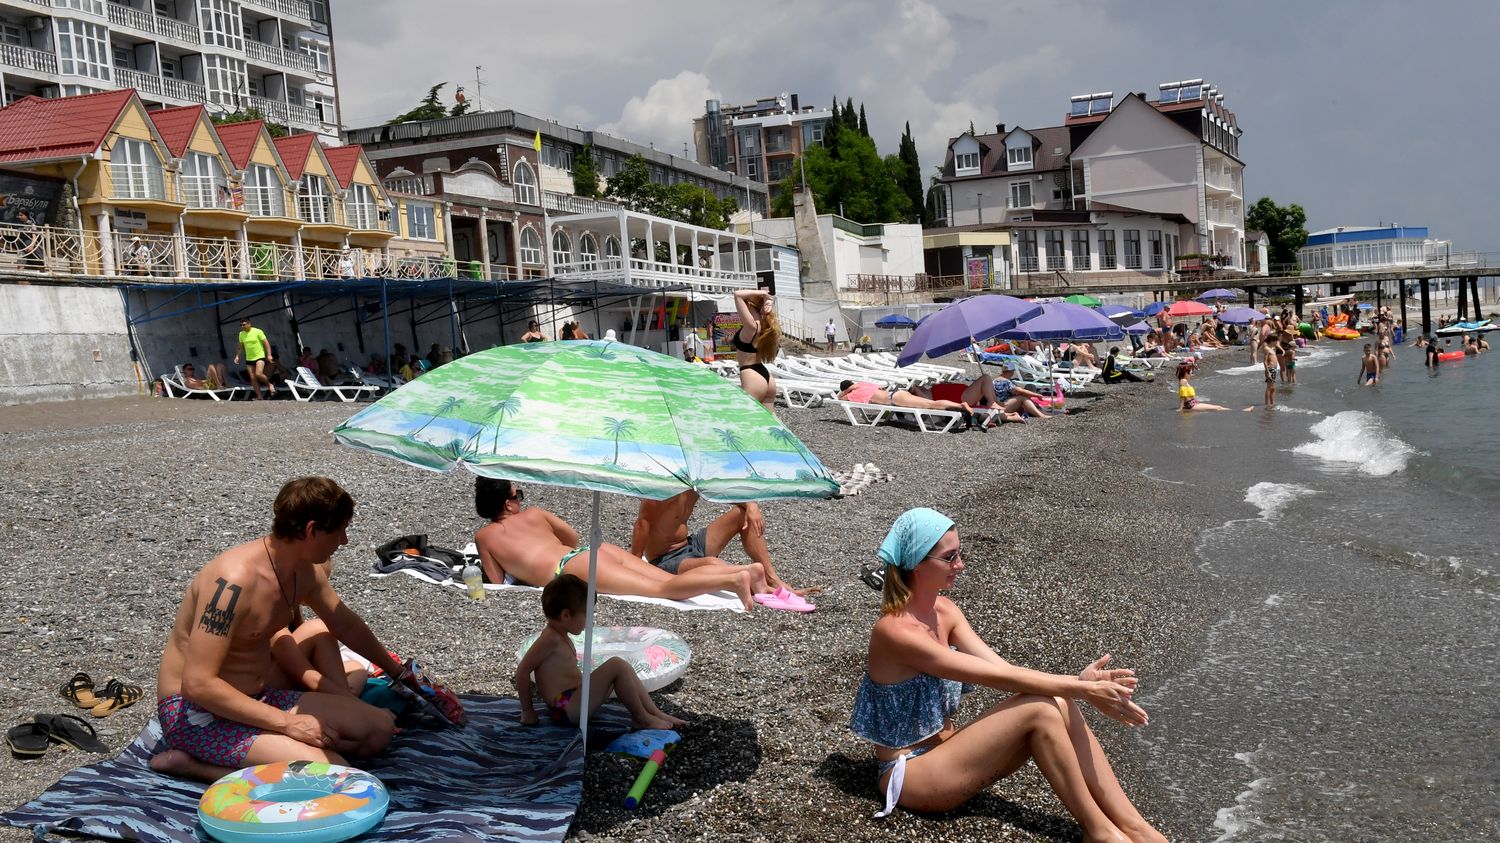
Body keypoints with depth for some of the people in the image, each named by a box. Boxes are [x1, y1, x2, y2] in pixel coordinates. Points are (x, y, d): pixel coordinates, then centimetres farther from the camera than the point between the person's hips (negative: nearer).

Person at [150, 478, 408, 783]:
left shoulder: (306, 571, 0)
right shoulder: (236, 579, -27)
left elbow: (347, 625, 22)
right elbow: (198, 684, -28)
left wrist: (396, 670, 34)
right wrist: (286, 723, -26)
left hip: (257, 699, 9)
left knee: (381, 728, 0)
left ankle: (252, 750, 0)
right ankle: (191, 764, -10)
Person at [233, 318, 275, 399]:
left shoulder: (257, 331, -9)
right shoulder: (241, 334, 7)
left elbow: (266, 343, -8)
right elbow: (241, 346, 19)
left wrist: (269, 355, -16)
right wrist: (237, 356, 9)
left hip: (260, 357, -6)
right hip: (249, 359, 6)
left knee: (258, 374, -24)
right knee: (252, 378, 1)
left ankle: (270, 384, 3)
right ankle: (259, 396, 6)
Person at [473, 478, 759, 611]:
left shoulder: (483, 537, 16)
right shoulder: (533, 513, 29)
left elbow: (498, 582, 15)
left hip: (572, 568, -6)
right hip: (593, 550, 6)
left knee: (662, 589, -20)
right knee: (672, 581, -5)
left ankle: (733, 580, -41)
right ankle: (746, 570, -23)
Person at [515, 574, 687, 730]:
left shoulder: (560, 636, 15)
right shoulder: (551, 638, -15)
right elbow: (523, 670, -18)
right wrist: (527, 710, -12)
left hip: (573, 703, 11)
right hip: (568, 709, -11)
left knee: (623, 667, 13)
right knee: (616, 665, -19)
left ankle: (655, 713, 8)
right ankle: (641, 718, -7)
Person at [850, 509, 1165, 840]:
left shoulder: (944, 611, 3)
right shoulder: (895, 631, -24)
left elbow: (1002, 669, -5)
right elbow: (998, 677, -25)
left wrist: (1078, 683, -19)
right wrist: (1082, 690, -23)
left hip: (944, 750, 8)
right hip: (909, 773, -8)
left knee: (1059, 704, -13)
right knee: (1039, 709, -22)